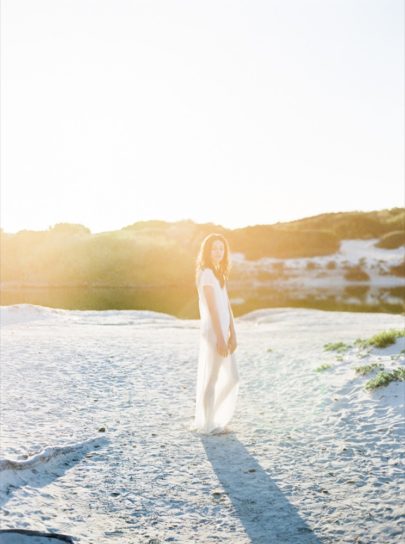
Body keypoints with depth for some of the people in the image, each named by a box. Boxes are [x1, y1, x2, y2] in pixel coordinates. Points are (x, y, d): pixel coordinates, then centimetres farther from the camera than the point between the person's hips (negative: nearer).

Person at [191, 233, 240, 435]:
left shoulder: (220, 274, 17)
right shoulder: (206, 273, -11)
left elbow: (227, 307, 13)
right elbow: (212, 309, -16)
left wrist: (233, 334, 7)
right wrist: (220, 338, -19)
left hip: (223, 332, 9)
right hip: (213, 332, -9)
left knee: (232, 378, 14)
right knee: (211, 379, 1)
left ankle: (210, 418, 24)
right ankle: (208, 424, 12)